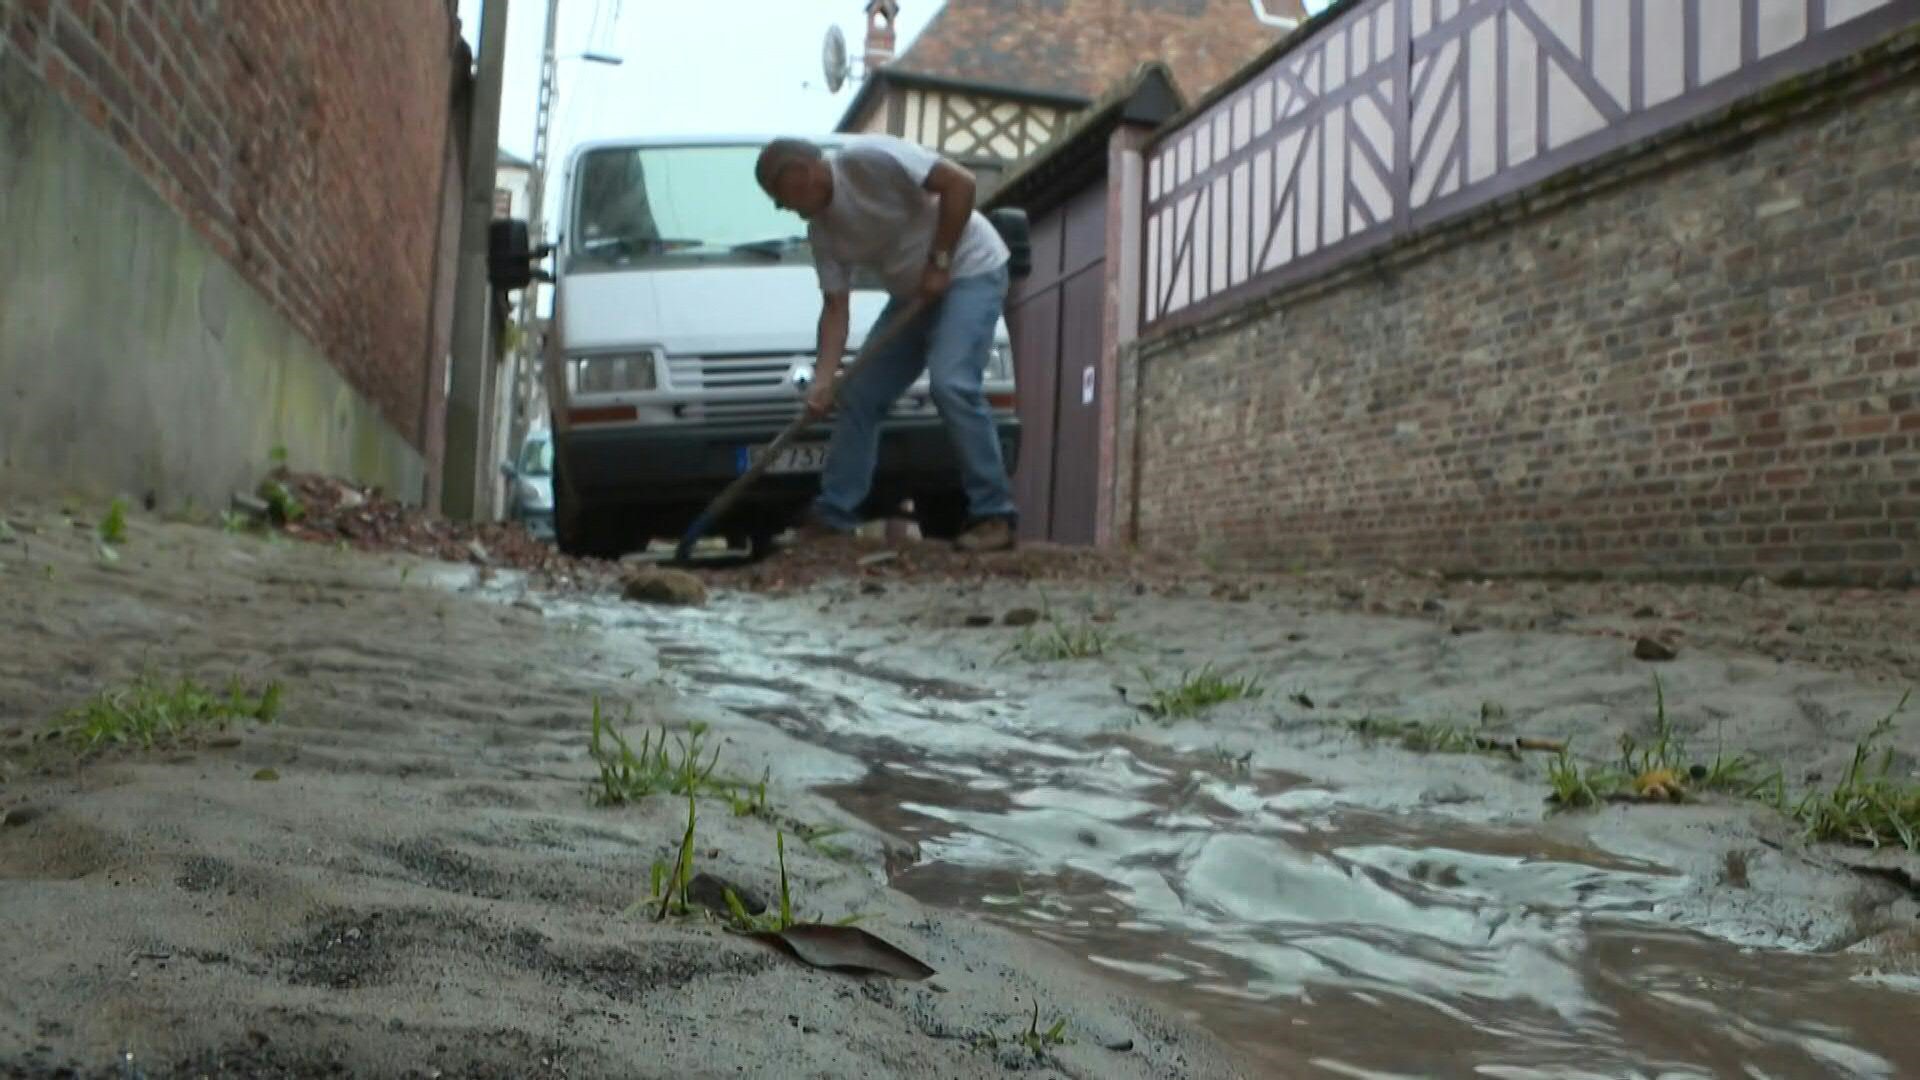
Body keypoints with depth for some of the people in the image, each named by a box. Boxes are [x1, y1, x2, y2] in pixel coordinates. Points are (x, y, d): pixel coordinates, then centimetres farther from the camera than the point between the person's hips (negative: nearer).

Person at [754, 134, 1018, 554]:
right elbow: (835, 308, 0)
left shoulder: (868, 157, -20)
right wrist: (823, 380, -13)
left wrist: (938, 261, -20)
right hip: (913, 293, 9)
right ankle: (832, 516, 11)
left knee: (951, 385, -26)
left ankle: (994, 516, -19)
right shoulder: (821, 230, 2)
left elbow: (960, 183, -23)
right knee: (859, 396, 4)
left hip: (970, 270, -8)